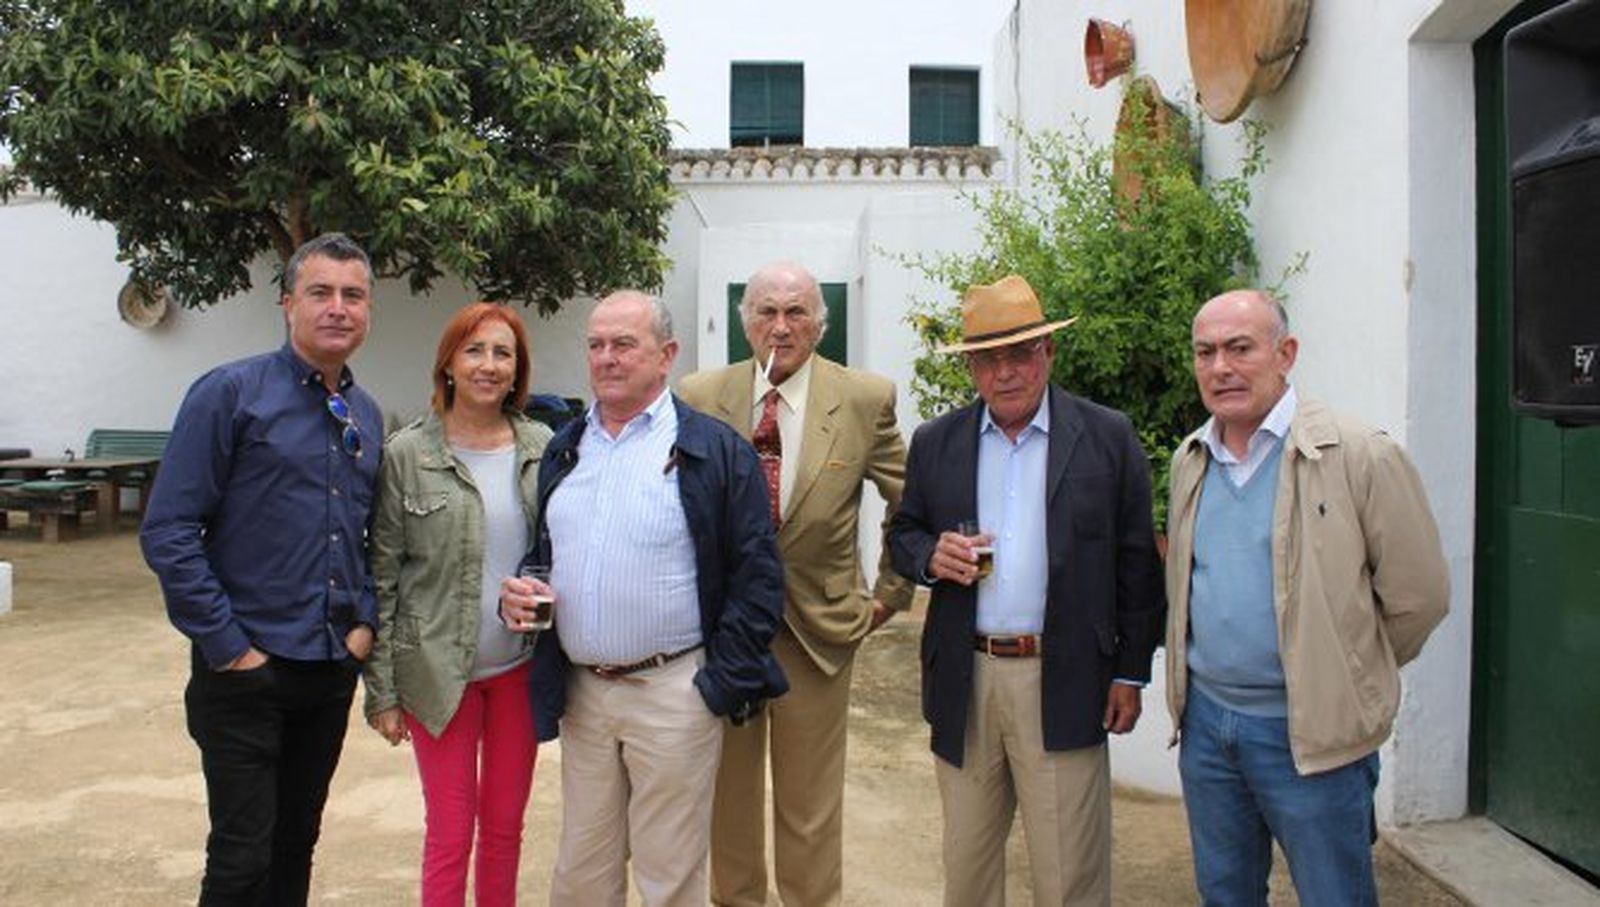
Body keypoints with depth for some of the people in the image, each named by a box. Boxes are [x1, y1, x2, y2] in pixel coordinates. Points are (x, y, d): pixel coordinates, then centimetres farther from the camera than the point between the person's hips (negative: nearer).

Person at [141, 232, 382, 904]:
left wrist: (366, 622, 2)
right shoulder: (230, 393, -9)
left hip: (332, 670, 5)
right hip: (247, 671, -5)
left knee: (296, 846, 17)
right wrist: (228, 647, -14)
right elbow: (168, 532, -13)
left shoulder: (367, 415, 9)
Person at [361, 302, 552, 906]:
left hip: (521, 668, 3)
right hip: (439, 672, -2)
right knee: (450, 833, 6)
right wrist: (381, 688, -4)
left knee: (505, 828, 14)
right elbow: (382, 578, -4)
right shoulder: (407, 454, -6)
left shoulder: (544, 449, 1)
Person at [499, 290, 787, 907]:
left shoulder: (715, 451, -7)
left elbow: (757, 575, -8)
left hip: (674, 690, -5)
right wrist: (517, 593, 0)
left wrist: (724, 684, -11)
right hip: (580, 691, 5)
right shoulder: (563, 450, 12)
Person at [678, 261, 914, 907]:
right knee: (728, 794, 18)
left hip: (818, 629, -1)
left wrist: (890, 594, 3)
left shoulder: (866, 400, -6)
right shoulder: (700, 397, -3)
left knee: (811, 809, 13)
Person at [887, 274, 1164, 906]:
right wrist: (930, 555, -10)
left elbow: (1136, 563, 0)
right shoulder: (935, 443, 7)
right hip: (963, 682, 3)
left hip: (1064, 684, -2)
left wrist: (1130, 674, -1)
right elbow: (902, 534, 13)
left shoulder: (1108, 438, -1)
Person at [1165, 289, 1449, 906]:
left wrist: (1349, 676, 3)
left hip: (1310, 732, -5)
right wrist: (1212, 668, 14)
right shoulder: (1189, 459, 6)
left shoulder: (1361, 456, -13)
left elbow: (1418, 596, -8)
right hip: (1205, 720, 6)